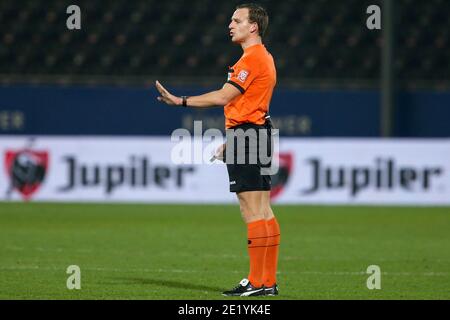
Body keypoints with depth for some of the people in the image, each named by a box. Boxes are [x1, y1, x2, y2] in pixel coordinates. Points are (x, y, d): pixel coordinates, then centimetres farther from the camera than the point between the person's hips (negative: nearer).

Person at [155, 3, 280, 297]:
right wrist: (231, 142, 26)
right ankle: (269, 281, 8)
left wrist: (180, 101, -14)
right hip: (257, 134, 11)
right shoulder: (263, 57, 20)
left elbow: (223, 97, -17)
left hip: (246, 137, -11)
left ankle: (257, 282, -11)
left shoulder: (252, 58, -13)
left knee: (253, 211, -10)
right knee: (263, 212, 8)